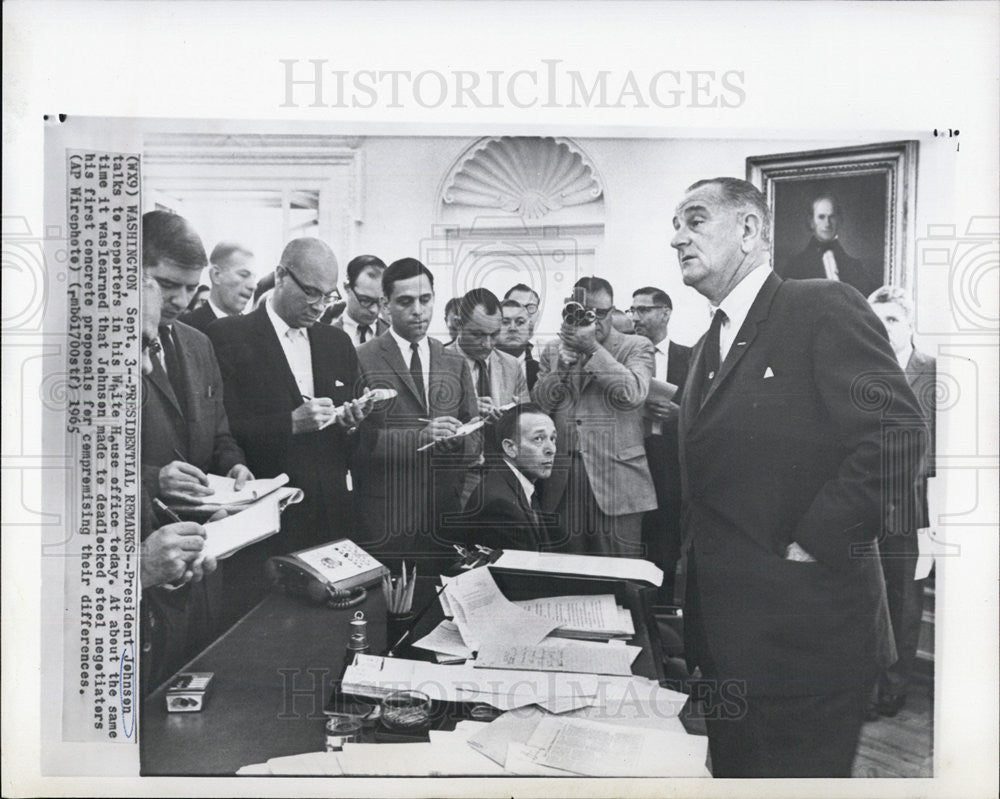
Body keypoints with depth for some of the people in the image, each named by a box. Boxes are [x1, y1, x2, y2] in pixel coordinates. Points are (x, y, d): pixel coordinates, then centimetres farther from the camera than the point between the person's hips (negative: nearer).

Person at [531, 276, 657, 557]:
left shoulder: (636, 347, 5)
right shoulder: (554, 350, 15)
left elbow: (633, 393, -13)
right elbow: (537, 404, 7)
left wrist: (592, 348, -15)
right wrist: (562, 366, -7)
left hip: (616, 484, -3)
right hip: (562, 485, 3)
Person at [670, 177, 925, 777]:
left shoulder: (824, 308, -10)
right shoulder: (709, 346, 16)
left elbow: (898, 437, -20)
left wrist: (812, 545, -18)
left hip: (804, 632, -8)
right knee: (734, 770, 19)